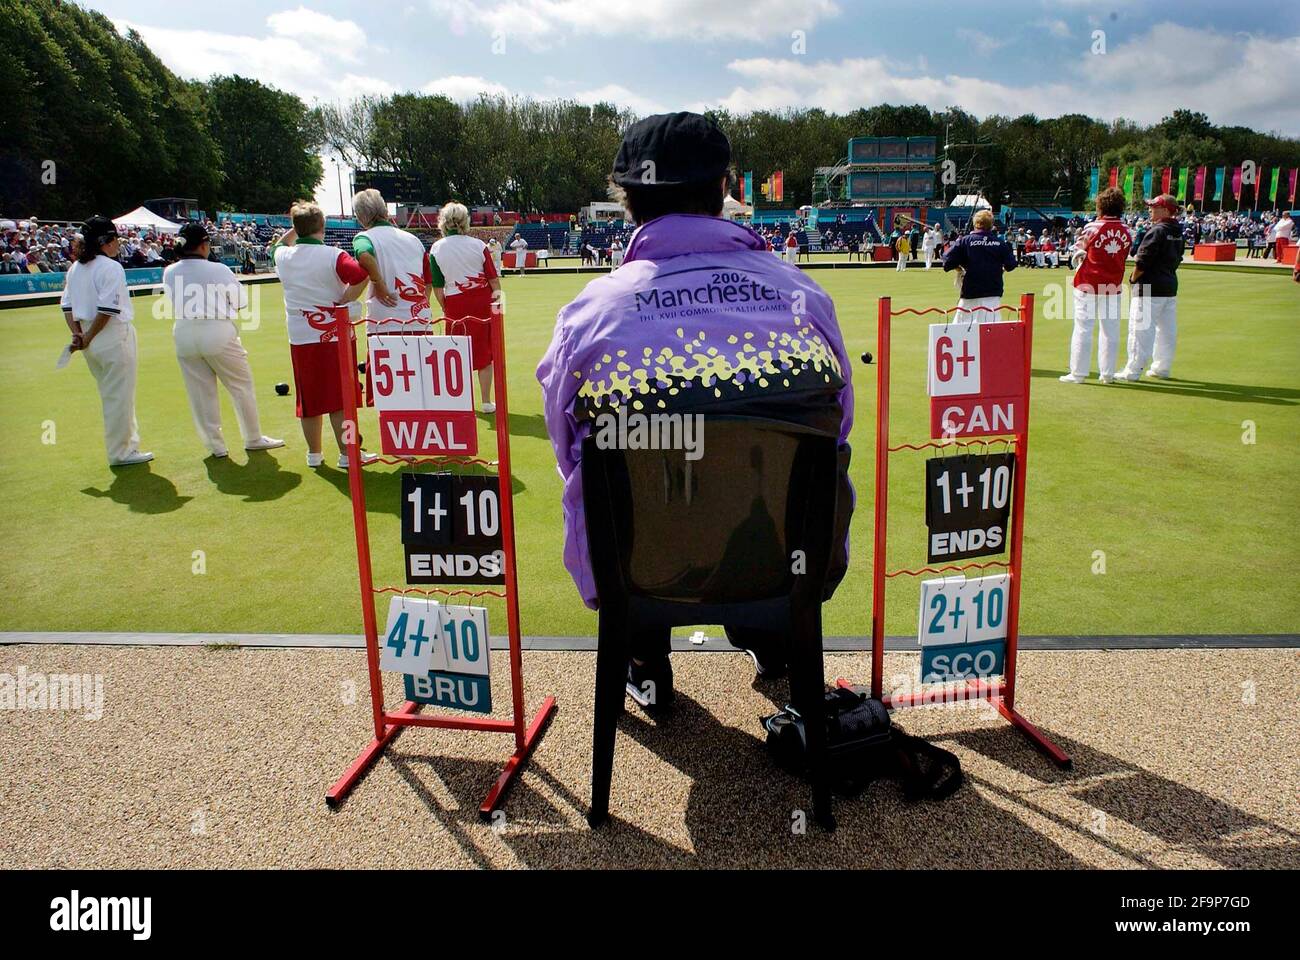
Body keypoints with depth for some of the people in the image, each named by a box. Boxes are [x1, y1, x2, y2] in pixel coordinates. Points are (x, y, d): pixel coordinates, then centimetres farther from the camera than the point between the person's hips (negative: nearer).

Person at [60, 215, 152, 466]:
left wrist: (78, 334, 2)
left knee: (110, 395, 18)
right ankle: (121, 452, 10)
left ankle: (127, 443, 28)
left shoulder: (75, 268, 10)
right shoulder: (111, 268, -14)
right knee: (120, 395, 2)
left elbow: (67, 304, 9)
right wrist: (88, 339, -12)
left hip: (91, 339, 8)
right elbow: (108, 309, -20)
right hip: (114, 335, -8)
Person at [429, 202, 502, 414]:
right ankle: (486, 402, 12)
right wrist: (498, 300, 13)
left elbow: (437, 287, 0)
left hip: (455, 303, 0)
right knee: (484, 352, 8)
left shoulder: (436, 249, -2)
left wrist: (446, 309, 12)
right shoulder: (478, 245, -3)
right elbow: (493, 278, 0)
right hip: (482, 302, 0)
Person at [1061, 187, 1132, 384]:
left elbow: (1080, 251, 0)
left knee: (1083, 329, 1)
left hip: (1087, 285, -4)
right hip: (1113, 286, 4)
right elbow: (1125, 258, 9)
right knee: (1110, 330, 9)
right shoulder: (1126, 231, 2)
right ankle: (1107, 373, 14)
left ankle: (1078, 373, 2)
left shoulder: (1092, 227, -11)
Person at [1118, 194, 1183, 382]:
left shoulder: (1157, 231, -15)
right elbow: (1177, 259, 16)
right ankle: (1162, 368, 21)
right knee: (1167, 329, 13)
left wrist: (1133, 279, -6)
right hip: (1170, 286, 9)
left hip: (1150, 288, -9)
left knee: (1141, 329, -5)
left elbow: (1143, 260, -18)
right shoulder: (1177, 232, 11)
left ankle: (1133, 371, -3)